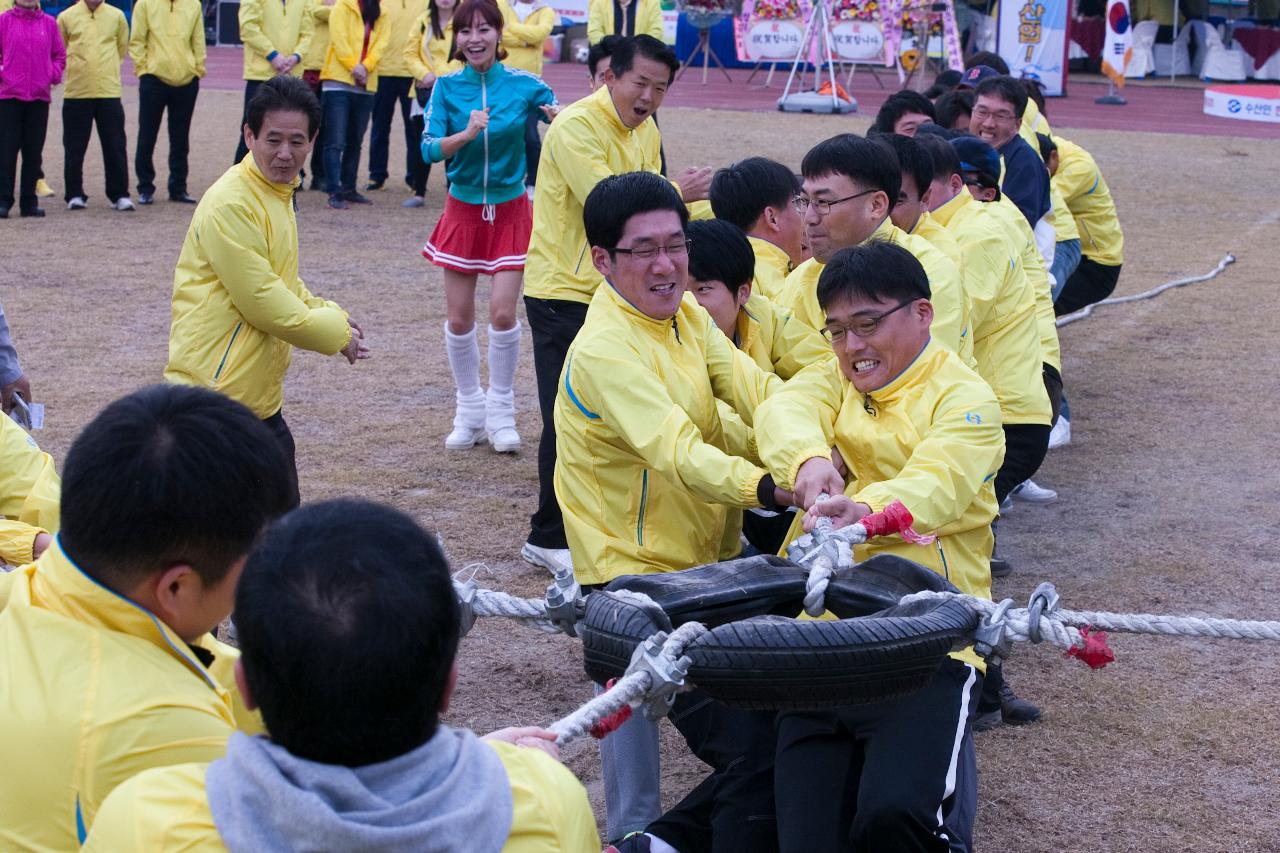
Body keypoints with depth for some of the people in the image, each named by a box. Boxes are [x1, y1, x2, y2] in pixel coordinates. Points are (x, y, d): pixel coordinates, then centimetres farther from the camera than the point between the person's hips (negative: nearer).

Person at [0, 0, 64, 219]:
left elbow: (59, 55, 13)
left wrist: (54, 75, -3)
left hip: (40, 96, 2)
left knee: (34, 151, 6)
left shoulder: (49, 23, 8)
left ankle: (29, 201, 13)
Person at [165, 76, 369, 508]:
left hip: (260, 397, 10)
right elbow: (261, 302, -19)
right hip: (215, 393, -10)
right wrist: (335, 332, -7)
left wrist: (329, 314, 6)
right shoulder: (230, 205, -18)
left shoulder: (277, 192, 13)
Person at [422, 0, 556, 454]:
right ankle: (470, 410, 22)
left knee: (503, 313, -10)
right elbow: (429, 148, -11)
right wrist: (466, 134, -29)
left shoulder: (524, 85, -7)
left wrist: (559, 115, -29)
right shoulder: (447, 87, -4)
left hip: (509, 211, -1)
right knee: (459, 318, 4)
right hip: (463, 210, 2)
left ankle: (500, 411, 9)